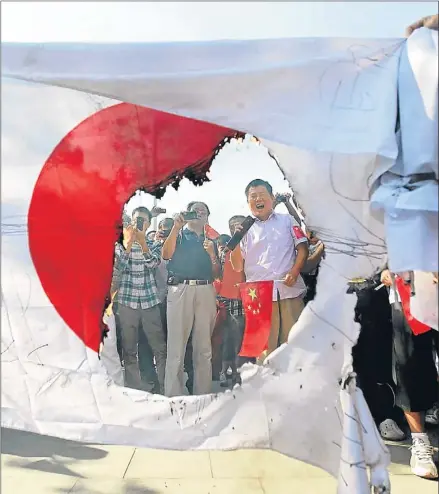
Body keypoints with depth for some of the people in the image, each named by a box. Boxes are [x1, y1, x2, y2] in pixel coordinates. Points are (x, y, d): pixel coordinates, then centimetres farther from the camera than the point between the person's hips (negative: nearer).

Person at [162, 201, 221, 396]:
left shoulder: (210, 241, 24)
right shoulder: (178, 235, 15)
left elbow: (217, 274, 18)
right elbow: (166, 254, -6)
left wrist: (212, 254, 2)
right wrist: (176, 227, -7)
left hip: (206, 291, 3)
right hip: (180, 289, -3)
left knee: (204, 348, 3)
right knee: (176, 346, -7)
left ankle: (203, 394, 10)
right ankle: (174, 396, -3)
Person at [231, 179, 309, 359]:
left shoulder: (287, 220, 15)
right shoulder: (246, 230, 15)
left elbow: (302, 248, 7)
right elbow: (238, 266, 11)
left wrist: (294, 272, -9)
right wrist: (236, 243, -5)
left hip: (289, 290, 0)